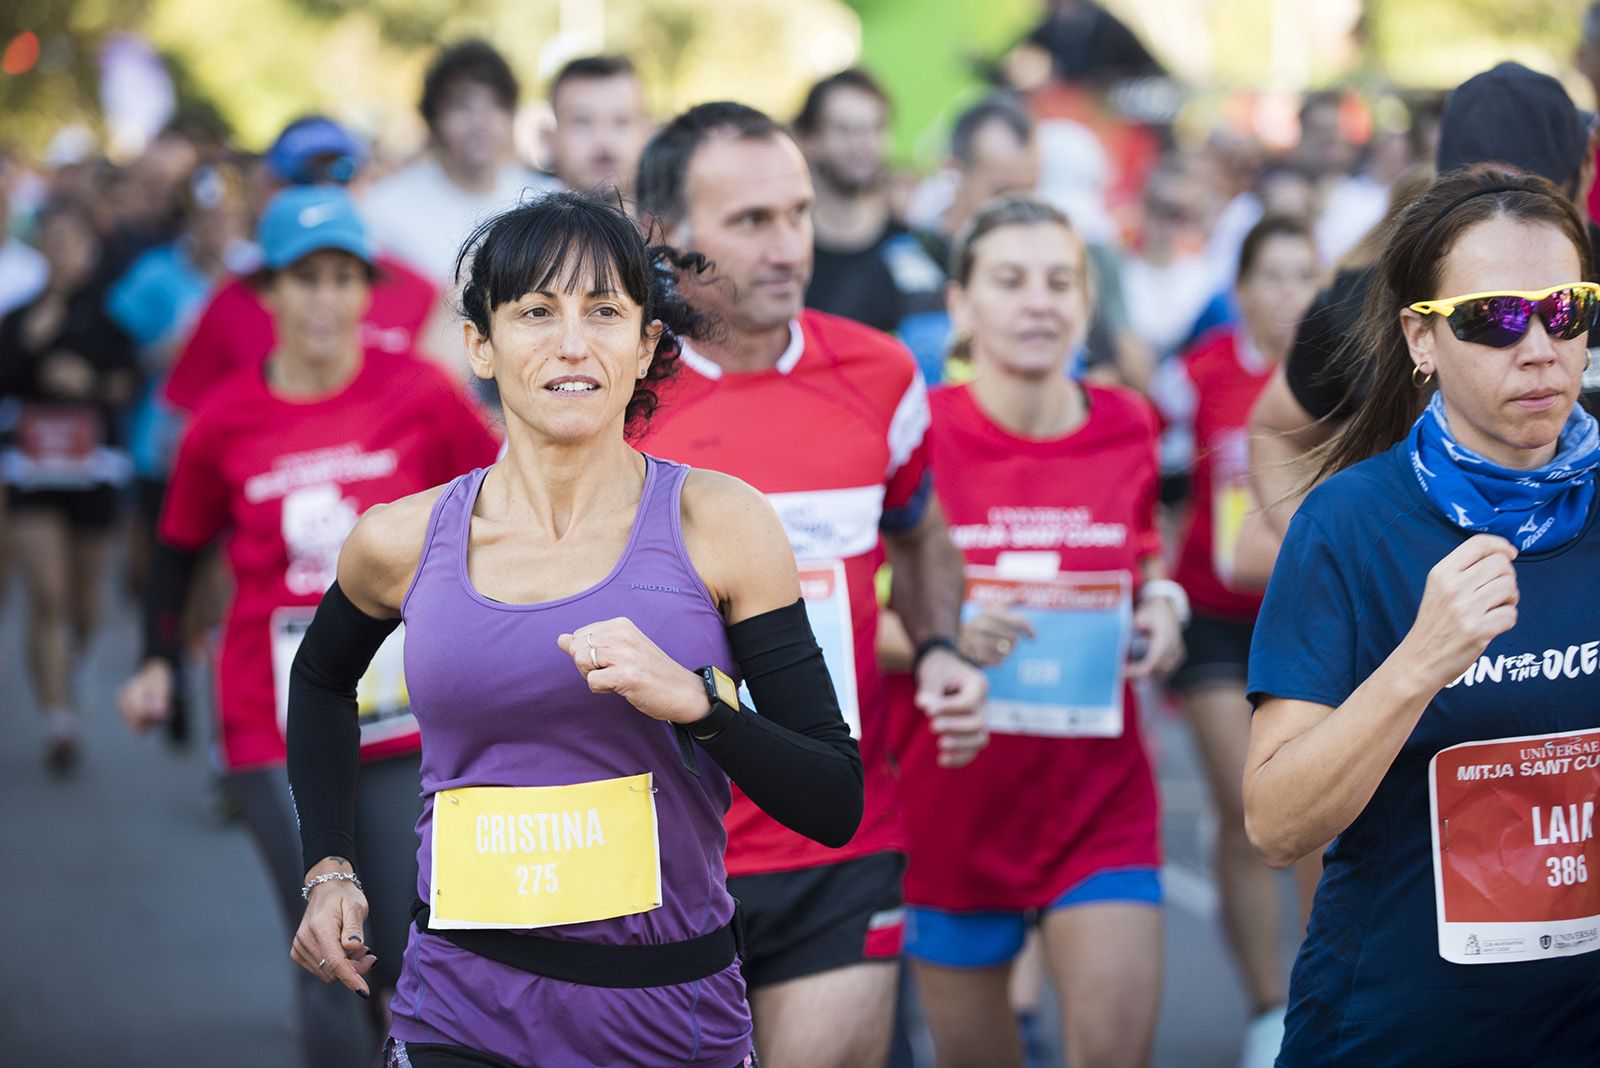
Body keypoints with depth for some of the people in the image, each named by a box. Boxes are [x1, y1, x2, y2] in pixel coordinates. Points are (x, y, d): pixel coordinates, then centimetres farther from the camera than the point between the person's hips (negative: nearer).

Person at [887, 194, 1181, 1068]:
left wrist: (1159, 607, 1)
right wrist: (944, 635, -23)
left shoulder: (1127, 429, 2)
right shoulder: (917, 436, -9)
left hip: (1102, 800, 2)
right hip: (952, 800, -2)